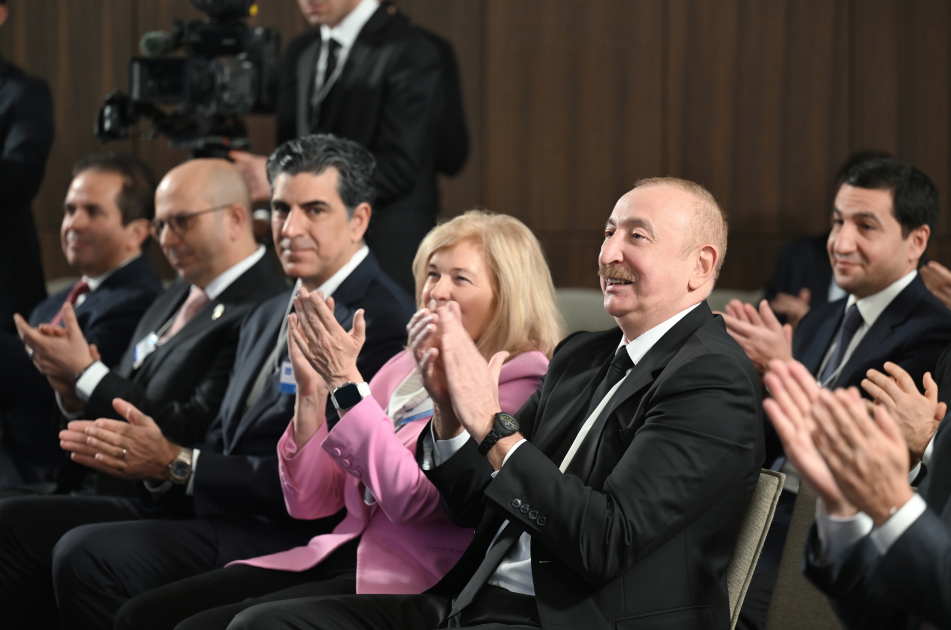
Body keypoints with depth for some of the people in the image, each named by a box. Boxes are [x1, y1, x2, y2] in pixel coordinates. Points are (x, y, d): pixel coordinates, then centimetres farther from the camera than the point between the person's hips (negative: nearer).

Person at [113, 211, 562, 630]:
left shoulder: (518, 383, -6)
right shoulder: (405, 368, 17)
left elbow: (413, 499, -18)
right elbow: (310, 500, 13)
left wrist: (347, 384, -17)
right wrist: (311, 391, -1)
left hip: (407, 583, -8)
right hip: (341, 554, 8)